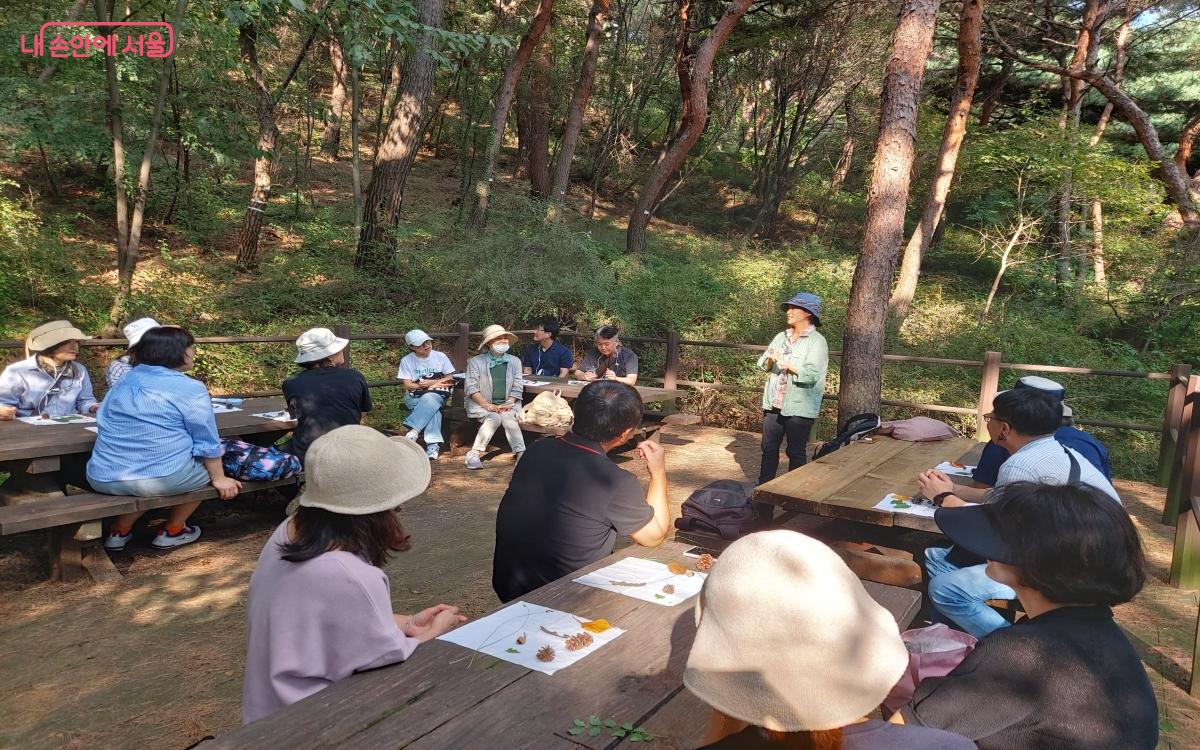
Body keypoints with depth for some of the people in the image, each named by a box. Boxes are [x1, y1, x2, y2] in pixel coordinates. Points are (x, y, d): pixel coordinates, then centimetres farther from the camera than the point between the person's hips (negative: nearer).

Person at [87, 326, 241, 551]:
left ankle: (119, 531, 26)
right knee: (208, 466, 21)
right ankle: (172, 531, 23)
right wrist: (219, 479, 7)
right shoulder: (191, 389, -7)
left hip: (103, 478, 7)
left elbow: (106, 424, 24)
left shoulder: (123, 383, 14)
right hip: (161, 478, -7)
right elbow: (207, 443, -5)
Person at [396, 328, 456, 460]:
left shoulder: (440, 356, 6)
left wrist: (431, 382, -10)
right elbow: (408, 385, -2)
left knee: (429, 399, -38)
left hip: (438, 395, 1)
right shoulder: (406, 361, 4)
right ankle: (433, 445, -47)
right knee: (432, 408, -36)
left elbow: (450, 378, 7)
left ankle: (413, 432, -48)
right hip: (415, 397, -1)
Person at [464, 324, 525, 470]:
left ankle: (521, 453, -36)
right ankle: (475, 454, -30)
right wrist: (487, 405, -16)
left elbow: (517, 388, 7)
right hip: (482, 404, -2)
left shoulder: (515, 361, 11)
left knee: (508, 418, -30)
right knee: (494, 418, -32)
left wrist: (508, 403, -9)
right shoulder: (475, 362, 2)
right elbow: (471, 388, -5)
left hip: (507, 405, 2)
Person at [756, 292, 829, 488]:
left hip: (799, 407, -6)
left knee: (796, 452, 4)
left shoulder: (817, 341, -8)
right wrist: (770, 360, -13)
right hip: (774, 403, 6)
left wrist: (786, 362, -20)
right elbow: (763, 363, 9)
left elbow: (812, 374, -18)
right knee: (769, 448, 12)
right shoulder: (781, 337, 11)